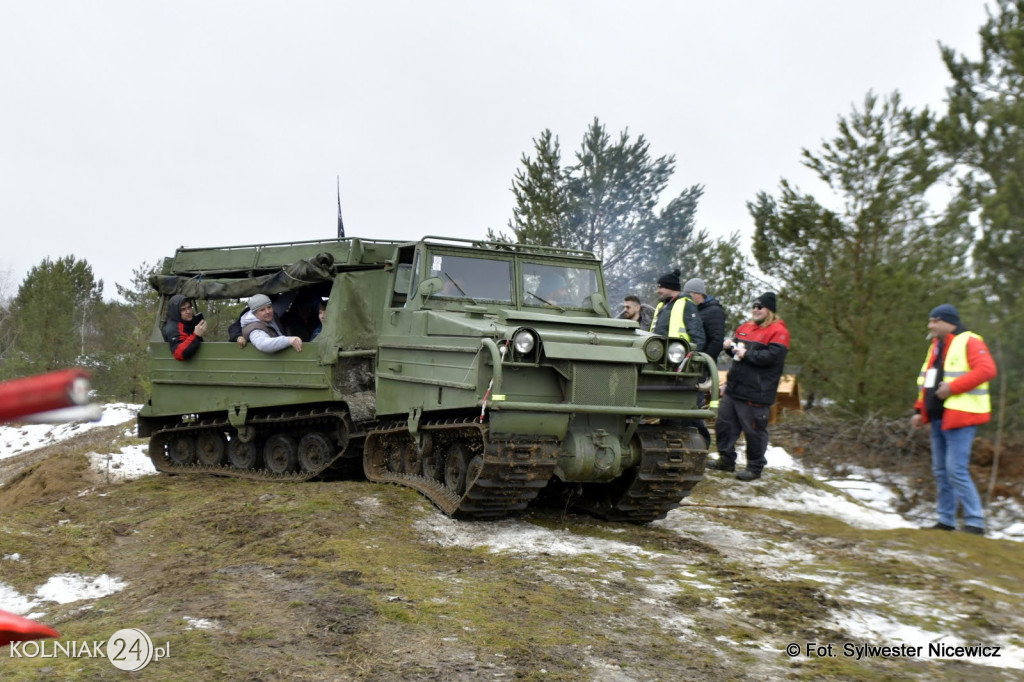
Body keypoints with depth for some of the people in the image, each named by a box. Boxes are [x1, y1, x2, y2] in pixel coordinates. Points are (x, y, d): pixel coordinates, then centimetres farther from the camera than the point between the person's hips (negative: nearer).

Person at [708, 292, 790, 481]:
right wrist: (730, 346, 5)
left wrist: (747, 354, -19)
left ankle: (755, 467, 12)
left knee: (754, 430, -1)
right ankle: (726, 460, 26)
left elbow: (773, 356, -22)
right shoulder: (746, 327, 16)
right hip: (734, 388, 8)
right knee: (724, 424, 13)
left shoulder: (778, 331, -10)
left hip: (755, 393, -8)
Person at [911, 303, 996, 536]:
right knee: (940, 471, 11)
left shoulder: (969, 342, -9)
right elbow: (927, 382, 23)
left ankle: (975, 523, -6)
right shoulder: (936, 346, 18)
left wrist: (953, 387, -24)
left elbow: (987, 369, -23)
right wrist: (919, 410, 13)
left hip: (959, 417, -9)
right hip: (938, 418, 9)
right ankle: (946, 521, 19)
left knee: (956, 470, -13)